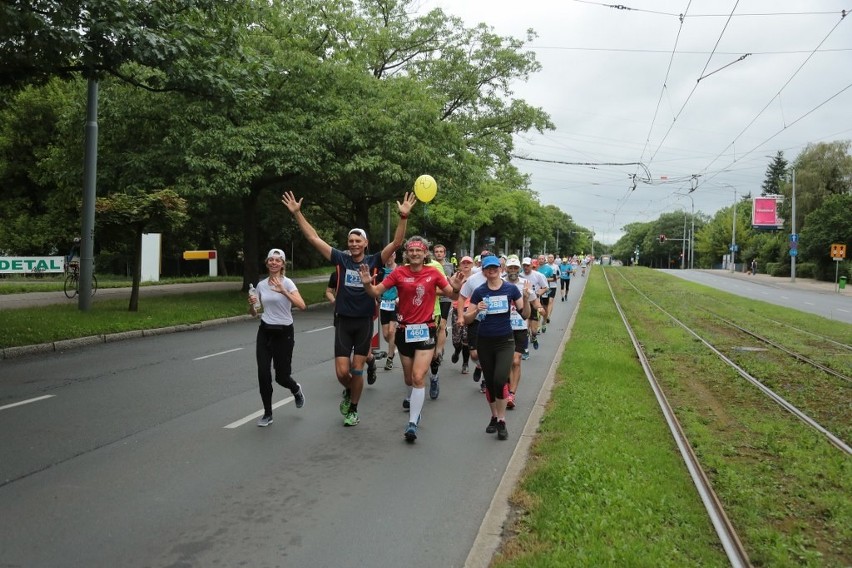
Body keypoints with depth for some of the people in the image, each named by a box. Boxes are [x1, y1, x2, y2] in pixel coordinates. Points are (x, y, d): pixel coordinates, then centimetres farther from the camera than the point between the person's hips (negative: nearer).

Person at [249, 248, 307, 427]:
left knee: (281, 376, 0)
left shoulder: (287, 282, -9)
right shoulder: (261, 284, 5)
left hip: (284, 332, -4)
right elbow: (254, 313, 12)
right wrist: (251, 304, -10)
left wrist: (283, 291, -34)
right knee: (263, 374, -4)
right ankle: (267, 414, 12)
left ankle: (296, 389, 36)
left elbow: (302, 305, -24)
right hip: (265, 332, 4)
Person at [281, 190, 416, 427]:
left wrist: (403, 217, -25)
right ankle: (349, 392, 33)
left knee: (357, 370, 7)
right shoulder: (341, 259, 0)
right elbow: (314, 238, -1)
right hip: (343, 322, 1)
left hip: (364, 322, -1)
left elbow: (396, 243, -13)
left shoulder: (374, 261, -3)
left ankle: (353, 409, 26)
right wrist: (297, 213, -5)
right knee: (342, 372, -2)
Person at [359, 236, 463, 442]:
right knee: (409, 377, 18)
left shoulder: (434, 273, -4)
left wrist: (456, 289, -21)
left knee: (418, 377, -11)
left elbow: (452, 295, 2)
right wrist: (367, 284, -28)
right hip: (404, 330, 2)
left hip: (426, 330, -2)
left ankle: (412, 423, -7)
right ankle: (413, 400, 49)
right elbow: (376, 292, -7)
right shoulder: (399, 273, -4)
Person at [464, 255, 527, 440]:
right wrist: (477, 311, -22)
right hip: (484, 342, 2)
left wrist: (526, 299, -20)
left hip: (505, 341, -2)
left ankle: (501, 420, -1)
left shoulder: (511, 289, -3)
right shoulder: (479, 292, -2)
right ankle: (494, 417, 29)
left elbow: (525, 315, -3)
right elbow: (467, 319, -2)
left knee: (500, 380, -16)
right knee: (489, 382, 11)